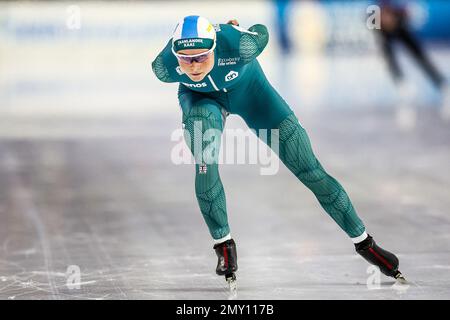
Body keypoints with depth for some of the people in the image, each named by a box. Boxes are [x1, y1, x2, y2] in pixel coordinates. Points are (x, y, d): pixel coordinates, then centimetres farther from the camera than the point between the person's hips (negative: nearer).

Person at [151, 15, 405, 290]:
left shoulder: (239, 44, -40)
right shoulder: (166, 66, -34)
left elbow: (261, 33, -15)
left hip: (248, 91, 0)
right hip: (202, 98, 0)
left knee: (310, 170, -1)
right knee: (205, 165, -31)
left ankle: (364, 242, 13)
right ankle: (223, 244, -11)